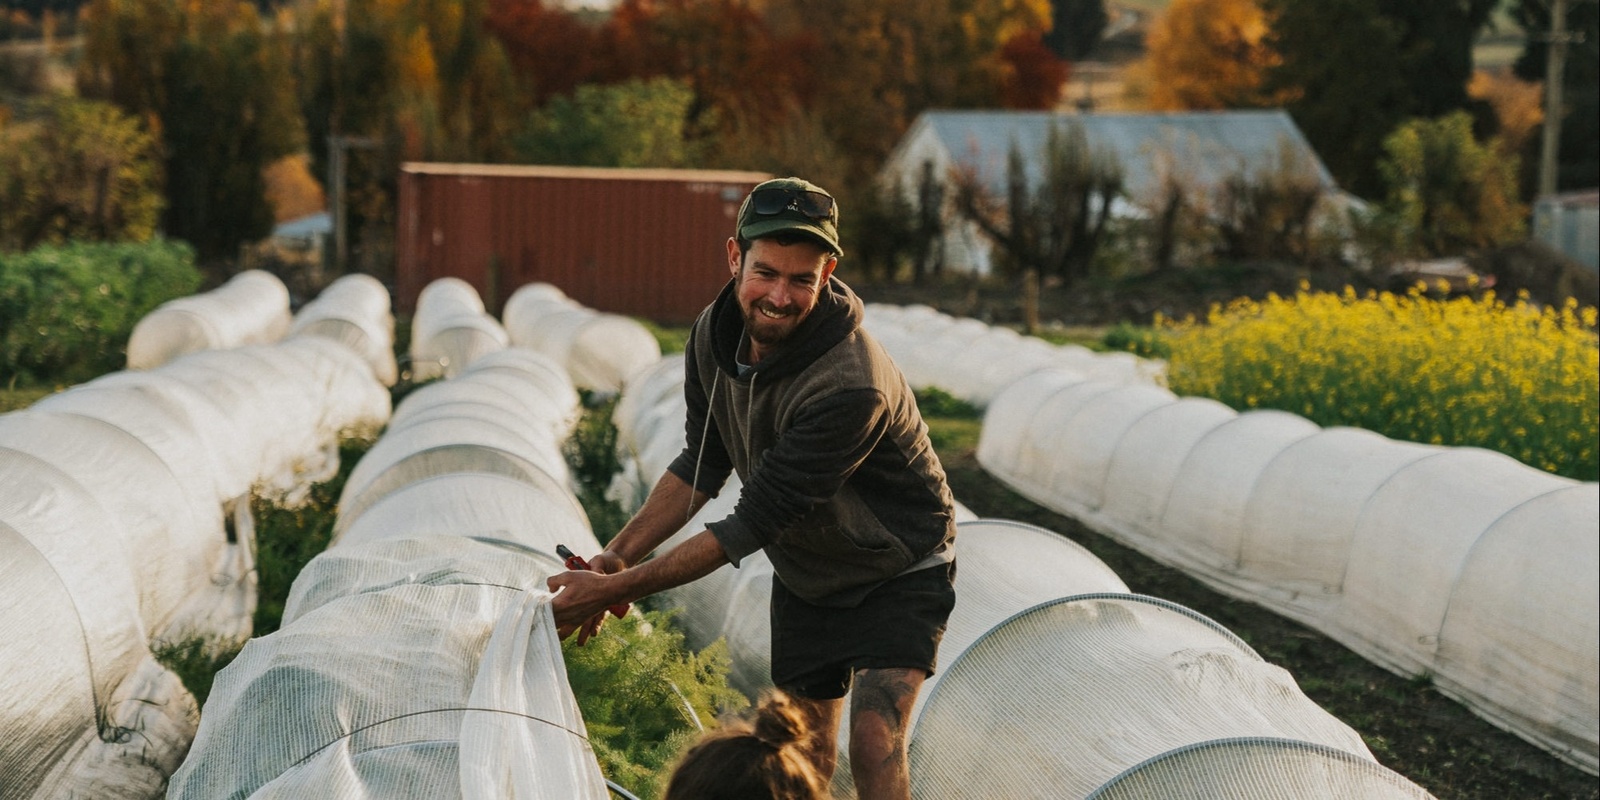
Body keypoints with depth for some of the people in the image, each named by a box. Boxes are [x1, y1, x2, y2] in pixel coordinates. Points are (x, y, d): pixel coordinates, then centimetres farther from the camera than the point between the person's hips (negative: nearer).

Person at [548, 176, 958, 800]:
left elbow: (755, 522, -34)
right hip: (807, 577, 7)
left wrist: (619, 588, -30)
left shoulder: (853, 386, -38)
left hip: (897, 575, -7)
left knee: (874, 747, -21)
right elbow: (703, 465, 1)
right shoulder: (714, 335, -14)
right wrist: (617, 557, -10)